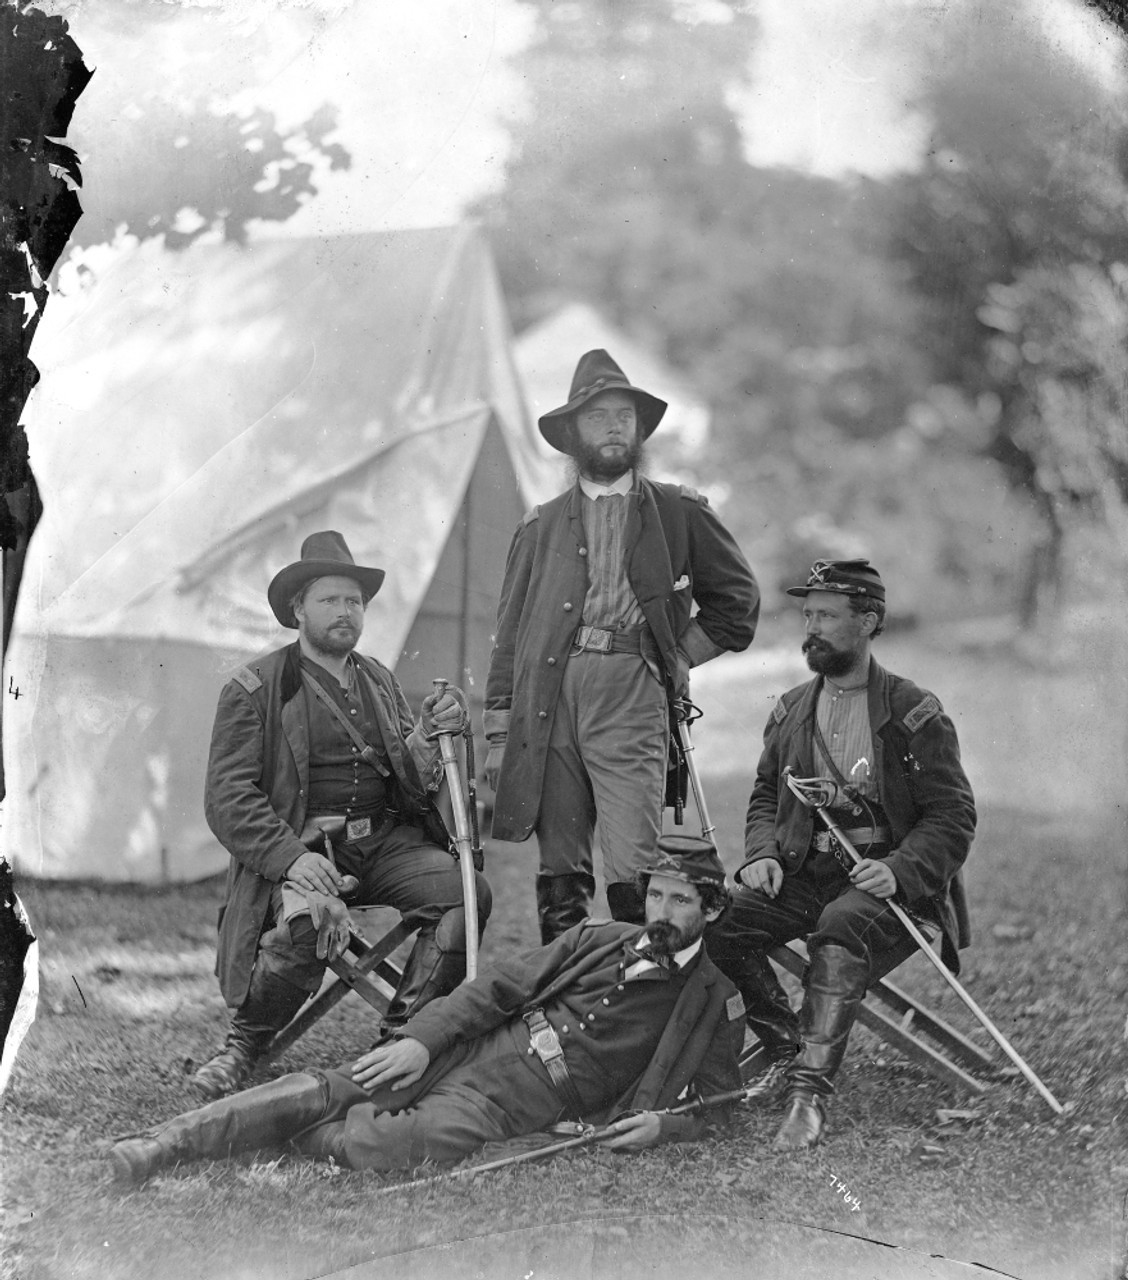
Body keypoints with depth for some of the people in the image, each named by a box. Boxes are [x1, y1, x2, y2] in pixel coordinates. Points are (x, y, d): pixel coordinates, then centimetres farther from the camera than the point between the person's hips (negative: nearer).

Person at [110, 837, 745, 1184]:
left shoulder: (715, 1002, 9)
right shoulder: (602, 940, 17)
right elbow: (499, 986, 9)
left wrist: (662, 1124, -13)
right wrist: (421, 1038, -5)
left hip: (528, 1097, -3)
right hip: (468, 1046, 4)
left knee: (385, 1143, -32)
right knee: (326, 1088, -17)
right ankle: (164, 1142, -23)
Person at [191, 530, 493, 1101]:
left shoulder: (381, 683, 20)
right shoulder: (254, 689, 2)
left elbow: (416, 789, 19)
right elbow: (228, 798, -7)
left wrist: (432, 736, -3)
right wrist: (291, 856, -22)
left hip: (386, 840, 5)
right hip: (300, 845, -5)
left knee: (467, 892, -22)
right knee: (313, 918, -37)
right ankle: (244, 1047, -12)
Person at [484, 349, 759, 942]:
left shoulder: (678, 513, 15)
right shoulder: (539, 527, 18)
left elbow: (737, 598, 21)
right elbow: (509, 633, 15)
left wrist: (681, 655, 9)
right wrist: (499, 733, 7)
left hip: (630, 694, -2)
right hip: (546, 695, 2)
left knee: (634, 875, -13)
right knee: (559, 876, 1)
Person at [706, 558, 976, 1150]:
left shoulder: (913, 713, -3)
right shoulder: (791, 710, 13)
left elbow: (953, 817, -6)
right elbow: (765, 795, 22)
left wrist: (898, 870, -22)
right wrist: (763, 855, 1)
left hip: (895, 882, -5)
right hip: (805, 874, 5)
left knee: (840, 929, -37)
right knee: (721, 920, -20)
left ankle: (811, 1091, -40)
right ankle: (786, 1050, -2)